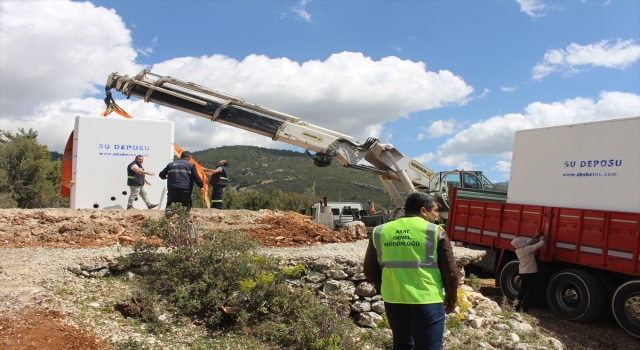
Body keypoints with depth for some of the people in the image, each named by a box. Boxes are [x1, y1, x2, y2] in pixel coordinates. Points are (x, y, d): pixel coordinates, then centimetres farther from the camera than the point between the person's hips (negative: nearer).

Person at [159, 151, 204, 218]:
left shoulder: (171, 164, 18)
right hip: (185, 189, -2)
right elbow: (196, 177, -1)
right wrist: (201, 186, 8)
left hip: (172, 188, 2)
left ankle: (168, 209, -19)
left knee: (170, 203, 13)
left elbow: (161, 174, 22)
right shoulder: (191, 165, 7)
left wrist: (166, 177, 43)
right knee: (186, 205, 9)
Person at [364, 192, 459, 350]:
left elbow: (370, 269, 7)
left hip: (393, 301, 4)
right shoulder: (435, 232, -7)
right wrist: (452, 298, 13)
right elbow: (450, 271, -3)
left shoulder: (380, 232, 3)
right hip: (426, 302, -4)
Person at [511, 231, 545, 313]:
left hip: (522, 272, 8)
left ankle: (517, 307, 18)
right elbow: (539, 245, -18)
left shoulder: (518, 250, 1)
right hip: (530, 273, -8)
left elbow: (526, 244, 15)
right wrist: (542, 239, 3)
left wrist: (535, 237, 12)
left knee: (522, 290, 16)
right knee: (530, 291, -2)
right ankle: (525, 309, -4)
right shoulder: (527, 249, -21)